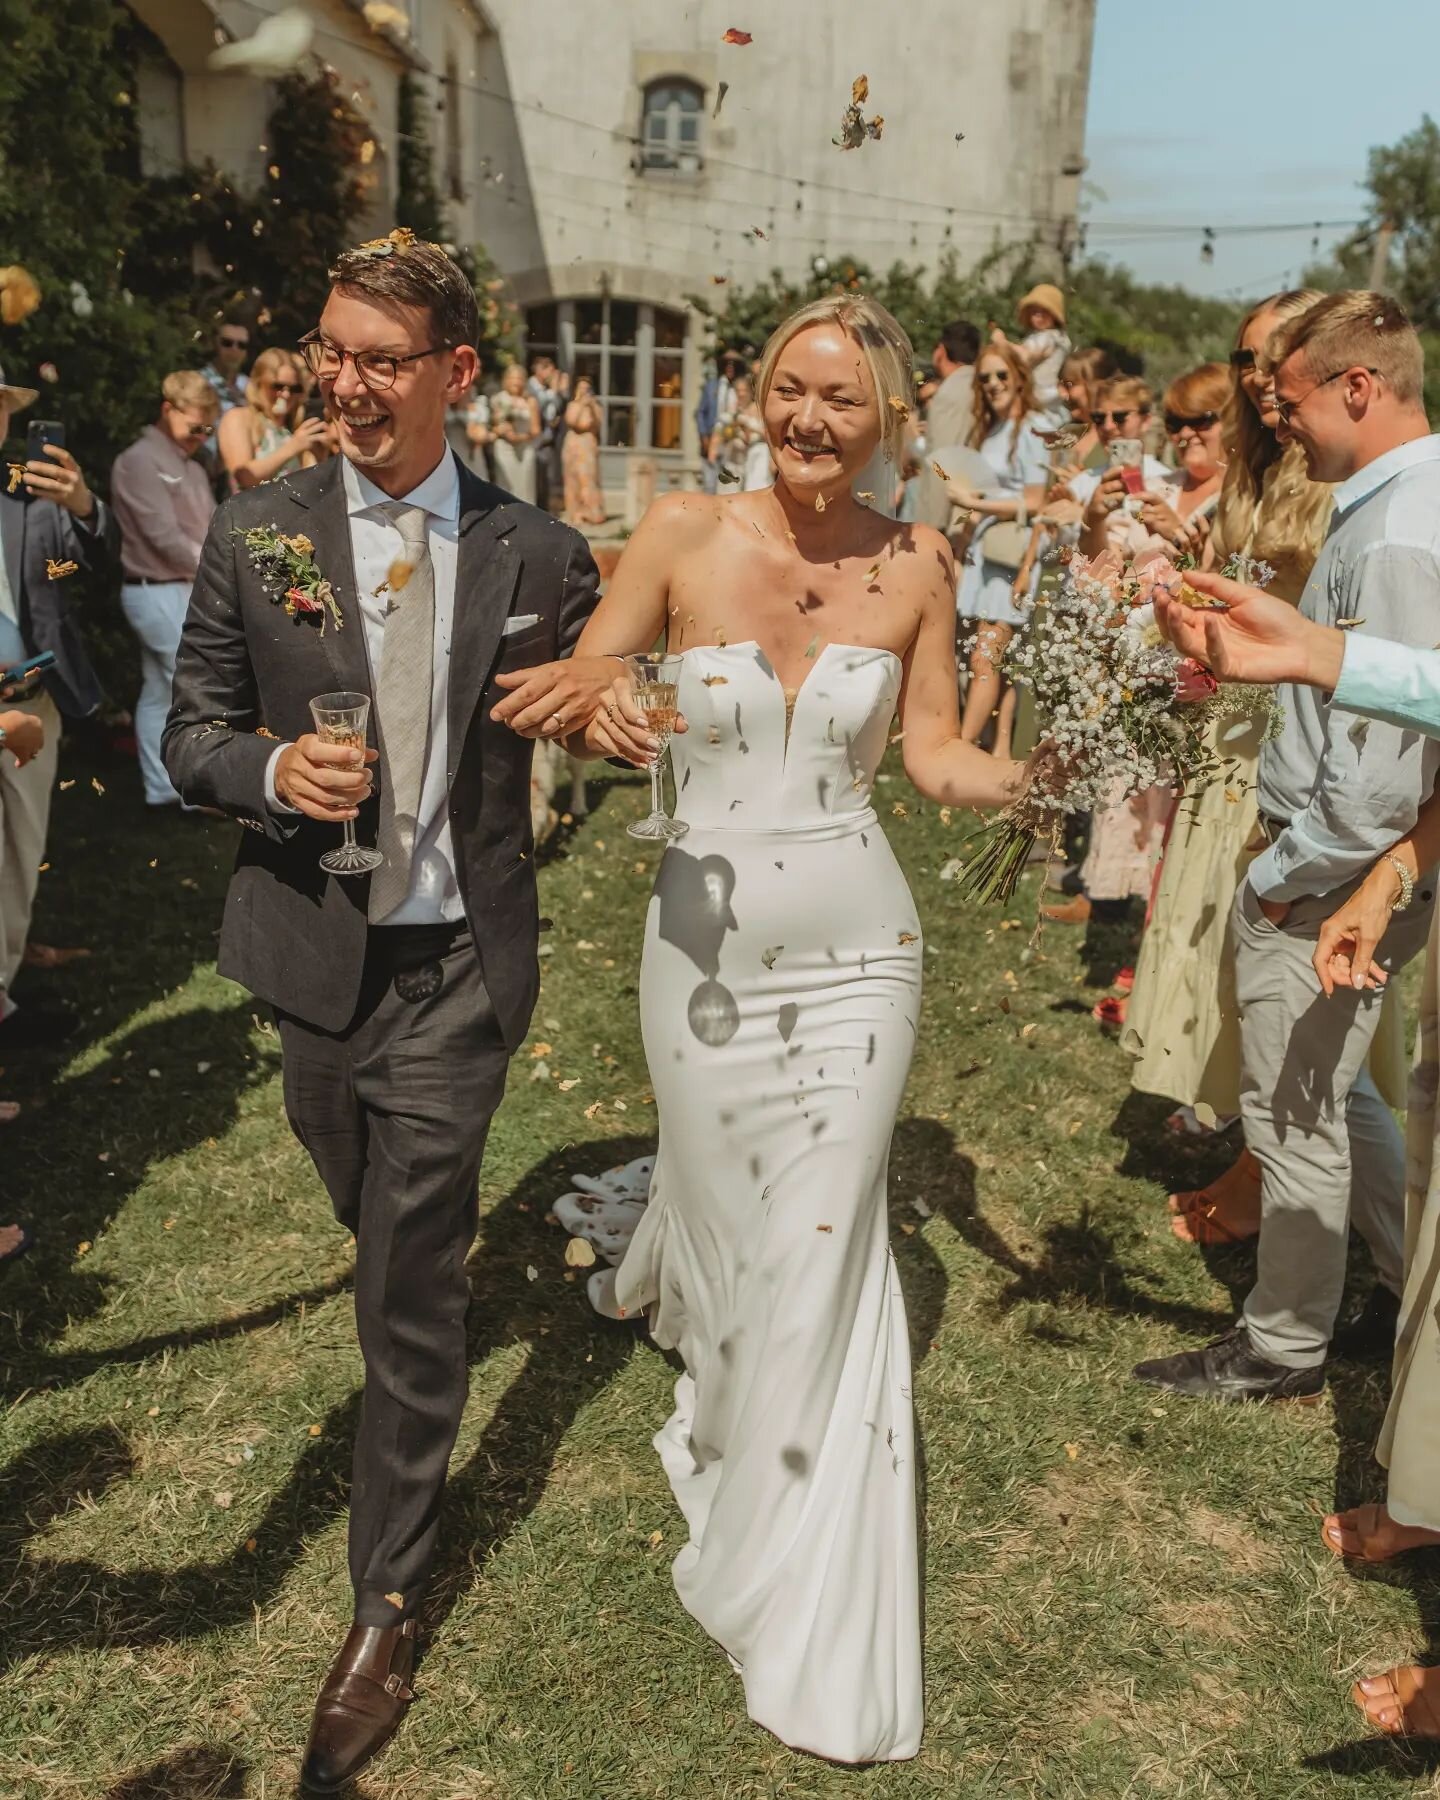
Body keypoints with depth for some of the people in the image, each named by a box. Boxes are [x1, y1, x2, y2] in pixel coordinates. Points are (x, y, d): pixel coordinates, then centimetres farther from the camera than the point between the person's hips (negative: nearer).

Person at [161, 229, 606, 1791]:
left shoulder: (537, 556, -3)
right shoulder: (254, 537, -1)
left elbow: (586, 709, 9)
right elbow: (191, 733, 2)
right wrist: (270, 769, -17)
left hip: (454, 968, -2)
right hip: (312, 955, 3)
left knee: (410, 1278, 1)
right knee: (380, 1240, 23)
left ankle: (386, 1606, 20)